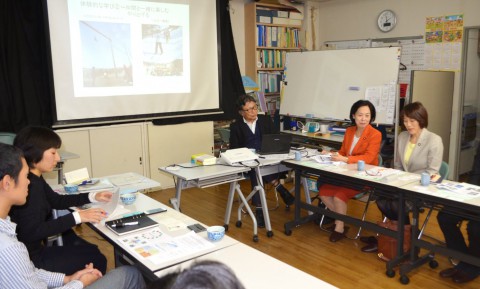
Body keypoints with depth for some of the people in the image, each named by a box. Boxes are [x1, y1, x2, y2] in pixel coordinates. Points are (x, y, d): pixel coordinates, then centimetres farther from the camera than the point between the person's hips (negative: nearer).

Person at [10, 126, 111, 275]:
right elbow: (32, 232, -33)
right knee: (97, 259, -1)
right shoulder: (28, 185, -27)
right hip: (30, 256, -10)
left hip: (38, 245, 10)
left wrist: (92, 197, 9)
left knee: (92, 251, 19)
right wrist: (77, 217, -31)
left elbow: (57, 201, 19)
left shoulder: (34, 179, 5)